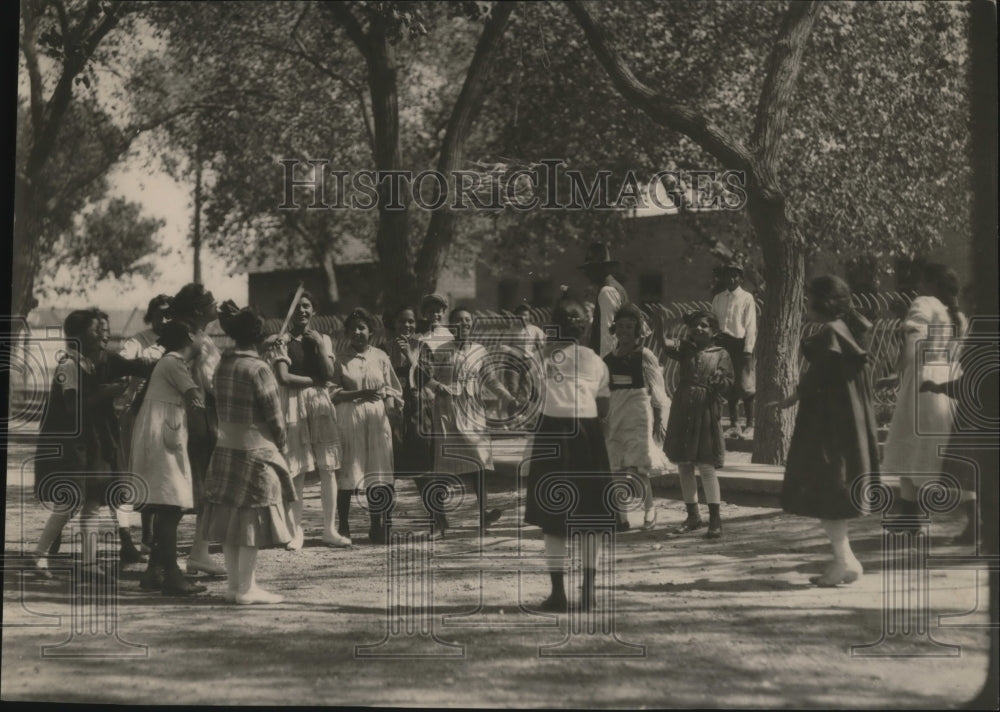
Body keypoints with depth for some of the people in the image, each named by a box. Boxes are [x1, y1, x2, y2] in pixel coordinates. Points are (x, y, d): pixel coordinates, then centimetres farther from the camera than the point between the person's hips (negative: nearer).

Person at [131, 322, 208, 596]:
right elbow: (195, 396, -17)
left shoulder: (165, 363, 21)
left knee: (167, 508, 10)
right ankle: (171, 575, -16)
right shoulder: (174, 363, -9)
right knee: (171, 506, -13)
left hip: (162, 438, 10)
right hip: (161, 439, -10)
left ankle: (154, 572, 13)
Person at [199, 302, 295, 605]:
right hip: (255, 452, -7)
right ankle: (246, 589, 2)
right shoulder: (258, 369, -14)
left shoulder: (222, 366, 5)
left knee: (230, 519, 10)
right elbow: (274, 416, -12)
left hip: (225, 449, 7)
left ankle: (235, 585, 17)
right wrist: (279, 441, 5)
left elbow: (220, 405, 9)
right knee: (252, 521, -1)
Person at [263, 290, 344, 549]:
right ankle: (296, 531, 3)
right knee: (296, 471, -4)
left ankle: (329, 529, 8)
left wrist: (319, 344, -6)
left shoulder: (322, 339, 13)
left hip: (320, 404, 3)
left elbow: (329, 374, 0)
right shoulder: (281, 341, 2)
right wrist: (314, 379, -5)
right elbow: (283, 377, -10)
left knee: (328, 469, 1)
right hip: (293, 407, -3)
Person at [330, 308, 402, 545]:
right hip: (348, 419, -2)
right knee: (347, 472, -1)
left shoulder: (380, 357, 10)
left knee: (377, 474, 1)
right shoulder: (340, 359, 4)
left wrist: (389, 399, -8)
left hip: (377, 418, 2)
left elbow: (394, 389, 13)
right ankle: (343, 527, 9)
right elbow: (333, 393, -3)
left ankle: (377, 527, 9)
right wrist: (361, 394, -14)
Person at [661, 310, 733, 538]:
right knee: (684, 466, 8)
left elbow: (729, 382, 1)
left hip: (707, 414, -3)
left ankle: (715, 519, -1)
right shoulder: (686, 349, 8)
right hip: (682, 413, 3)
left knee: (706, 466, -7)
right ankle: (693, 516, 20)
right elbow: (669, 347, -11)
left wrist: (720, 380, -19)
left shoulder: (720, 354, 5)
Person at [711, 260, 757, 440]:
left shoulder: (747, 298, -1)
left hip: (741, 344, -4)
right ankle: (733, 425, 17)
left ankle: (750, 425, 1)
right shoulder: (718, 299, 12)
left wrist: (748, 349, -12)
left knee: (745, 385, -6)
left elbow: (750, 325, -5)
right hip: (723, 344, 4)